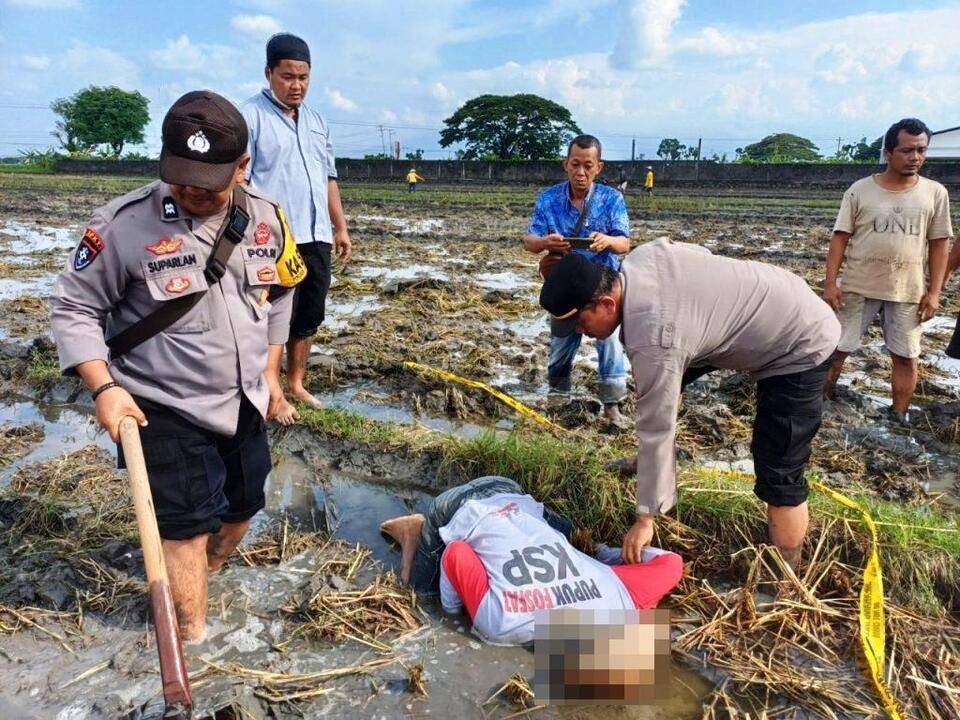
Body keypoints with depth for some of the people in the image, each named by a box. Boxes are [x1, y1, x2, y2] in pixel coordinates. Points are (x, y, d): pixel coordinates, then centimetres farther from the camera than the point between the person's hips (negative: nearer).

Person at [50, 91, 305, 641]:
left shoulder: (267, 217, -4)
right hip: (166, 410, -5)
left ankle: (205, 578, 51)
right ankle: (192, 635, 22)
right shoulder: (125, 223, -19)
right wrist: (104, 387, -20)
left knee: (244, 504, 21)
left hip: (246, 403, 6)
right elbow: (74, 308, -9)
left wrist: (270, 371, 10)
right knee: (187, 525, 1)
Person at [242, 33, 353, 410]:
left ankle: (296, 383, 28)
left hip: (316, 237, 7)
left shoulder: (316, 120, 18)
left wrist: (340, 227, 18)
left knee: (310, 315, 13)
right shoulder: (250, 116, -5)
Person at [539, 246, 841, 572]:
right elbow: (698, 253, 8)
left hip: (802, 345, -10)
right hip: (781, 303, 10)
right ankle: (649, 462, 29)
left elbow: (656, 431, -29)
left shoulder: (653, 342, -35)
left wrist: (645, 520, -18)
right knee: (658, 379, 13)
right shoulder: (639, 258, -11)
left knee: (778, 475, -9)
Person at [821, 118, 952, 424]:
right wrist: (830, 282, -10)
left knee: (906, 357, 7)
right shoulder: (860, 190, -3)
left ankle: (899, 417, 21)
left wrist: (934, 291, -2)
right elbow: (840, 238, -3)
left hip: (909, 290, 2)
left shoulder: (935, 193, 2)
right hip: (858, 286, -2)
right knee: (837, 348, 4)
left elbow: (939, 244, 4)